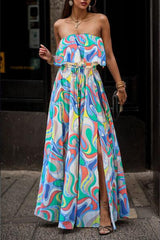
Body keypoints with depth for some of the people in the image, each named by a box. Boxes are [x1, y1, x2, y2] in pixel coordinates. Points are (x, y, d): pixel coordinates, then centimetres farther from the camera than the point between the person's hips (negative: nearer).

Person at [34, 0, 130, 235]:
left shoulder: (100, 20, 6)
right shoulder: (60, 25, 11)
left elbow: (109, 57, 10)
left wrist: (120, 85, 12)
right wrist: (50, 58, 1)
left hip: (91, 88, -2)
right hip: (65, 88, 2)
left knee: (96, 145, -10)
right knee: (65, 144, 0)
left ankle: (104, 211, -6)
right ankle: (66, 208, 11)